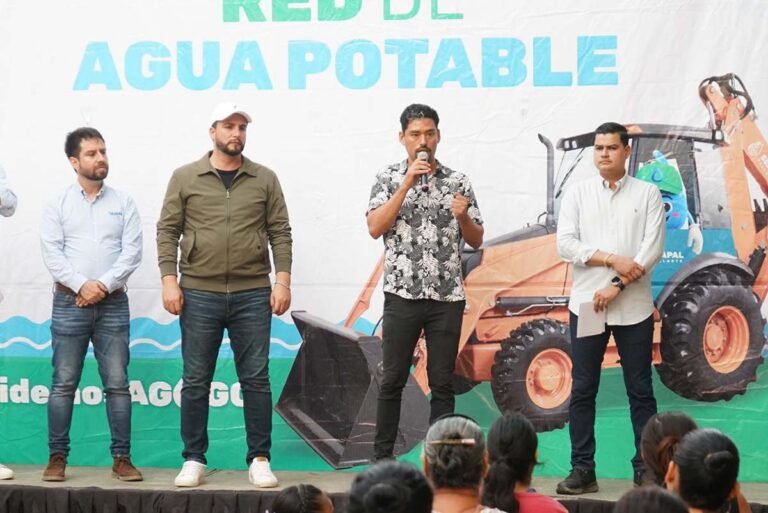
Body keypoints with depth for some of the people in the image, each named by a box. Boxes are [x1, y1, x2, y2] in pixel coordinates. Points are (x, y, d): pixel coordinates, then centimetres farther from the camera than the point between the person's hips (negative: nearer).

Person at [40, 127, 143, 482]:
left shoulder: (123, 203, 8)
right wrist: (82, 285, -14)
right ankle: (57, 457, 7)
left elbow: (132, 252, 0)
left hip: (113, 304, 1)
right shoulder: (58, 204, 5)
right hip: (69, 303, -1)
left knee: (118, 383, 1)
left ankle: (121, 458, 5)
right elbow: (51, 253, -3)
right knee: (63, 384, 1)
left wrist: (104, 285, -12)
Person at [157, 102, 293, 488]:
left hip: (252, 296, 1)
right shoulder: (185, 178, 5)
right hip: (199, 294, 0)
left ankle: (259, 460, 9)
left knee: (256, 380, 2)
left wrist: (282, 280, -4)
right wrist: (169, 280, -5)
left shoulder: (265, 179, 8)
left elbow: (280, 233, 6)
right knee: (196, 382, 5)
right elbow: (168, 230, 4)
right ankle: (193, 459, 14)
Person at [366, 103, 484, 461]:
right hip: (402, 295, -1)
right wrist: (408, 183, -14)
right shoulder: (388, 178, 4)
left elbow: (476, 241, 10)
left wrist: (463, 216, -11)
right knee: (393, 380, 3)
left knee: (442, 383, 5)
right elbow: (375, 228, -10)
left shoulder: (458, 182, 8)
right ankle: (382, 458, 11)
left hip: (447, 297, 2)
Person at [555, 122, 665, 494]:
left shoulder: (648, 194, 3)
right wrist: (612, 259, -14)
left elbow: (653, 249, -6)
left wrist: (616, 287, -14)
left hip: (634, 307, -1)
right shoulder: (577, 193, 6)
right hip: (586, 305, 1)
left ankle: (646, 469, 10)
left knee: (640, 391, 4)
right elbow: (565, 245, -3)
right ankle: (582, 470, 9)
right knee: (583, 391, 3)